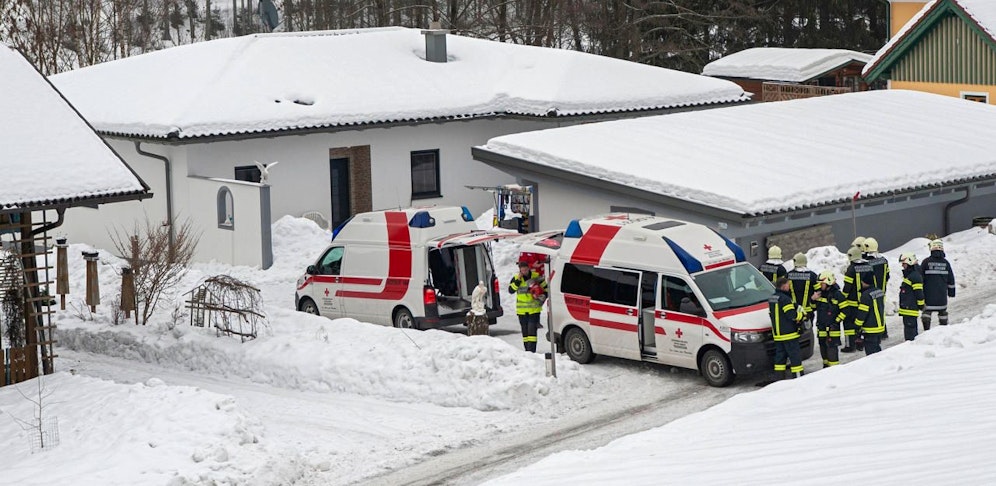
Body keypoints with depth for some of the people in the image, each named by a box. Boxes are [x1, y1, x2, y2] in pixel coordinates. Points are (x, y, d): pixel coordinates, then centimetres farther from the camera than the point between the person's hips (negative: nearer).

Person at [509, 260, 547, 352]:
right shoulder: (516, 278, 3)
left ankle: (532, 351, -17)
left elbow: (545, 288, 10)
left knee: (532, 329, -13)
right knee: (525, 330, 8)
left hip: (534, 309, -3)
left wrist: (543, 296, -6)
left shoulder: (536, 276, 0)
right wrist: (518, 280, -16)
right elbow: (511, 290, -10)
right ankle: (527, 350, 16)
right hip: (522, 309, 3)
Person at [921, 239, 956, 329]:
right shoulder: (945, 262, 0)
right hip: (942, 294, 2)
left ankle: (926, 330, -4)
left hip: (928, 293, -2)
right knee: (942, 311, 15)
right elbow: (951, 279, 8)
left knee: (927, 311, 3)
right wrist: (951, 291, 18)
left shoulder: (926, 262, -7)